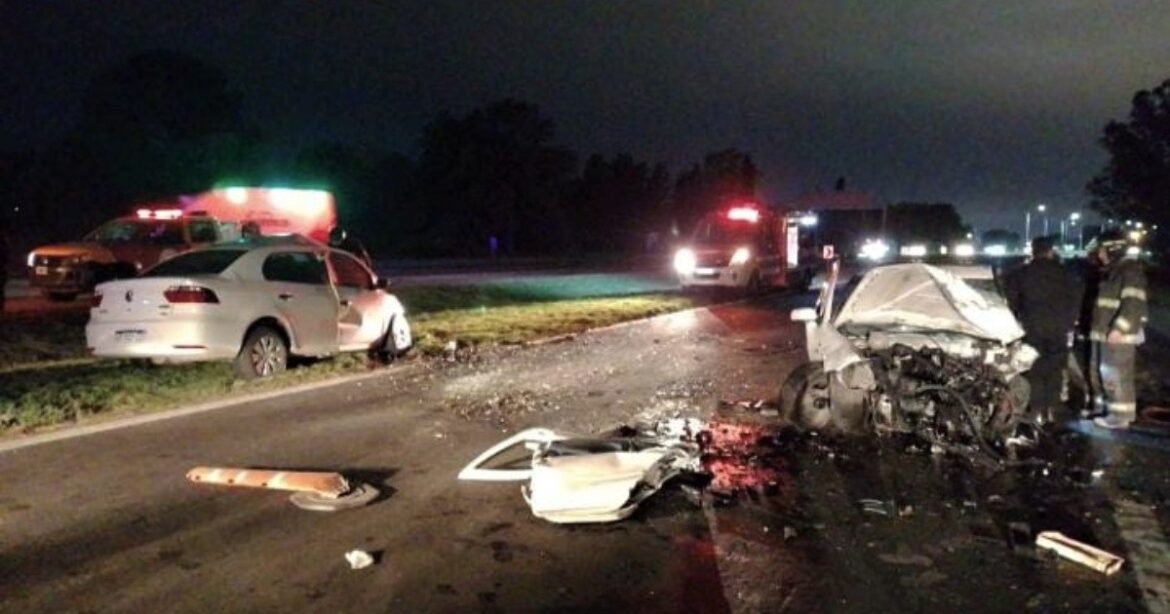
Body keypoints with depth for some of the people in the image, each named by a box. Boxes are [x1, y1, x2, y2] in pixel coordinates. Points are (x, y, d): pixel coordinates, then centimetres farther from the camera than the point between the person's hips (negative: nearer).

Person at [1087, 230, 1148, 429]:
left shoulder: (1131, 270, -12)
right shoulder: (1111, 271, 18)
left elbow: (1134, 304, -21)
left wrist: (1118, 329, -25)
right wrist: (1097, 329, 24)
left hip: (1118, 334, -10)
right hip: (1102, 333, 10)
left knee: (1116, 376, -7)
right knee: (1098, 372, 16)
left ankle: (1120, 415, -1)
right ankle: (1104, 407, 27)